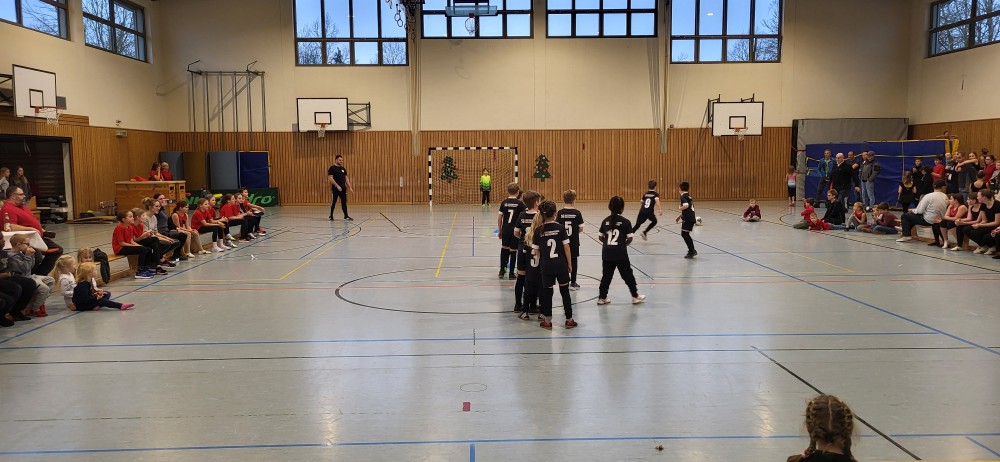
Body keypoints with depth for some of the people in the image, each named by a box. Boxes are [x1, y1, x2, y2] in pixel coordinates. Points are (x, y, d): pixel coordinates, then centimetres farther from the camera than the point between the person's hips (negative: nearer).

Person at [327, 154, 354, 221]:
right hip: (335, 188, -6)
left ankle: (346, 216, 5)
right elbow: (330, 178, -14)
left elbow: (346, 178, 16)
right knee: (333, 202, 3)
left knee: (344, 202, 3)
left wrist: (350, 187, 7)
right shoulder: (332, 168, -6)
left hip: (343, 188, 6)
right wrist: (337, 186, -21)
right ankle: (331, 215, 15)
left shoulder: (343, 169, 13)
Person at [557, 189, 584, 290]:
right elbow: (581, 229, -7)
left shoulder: (560, 213, -7)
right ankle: (573, 283, 13)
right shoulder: (577, 213, -10)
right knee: (573, 261, 8)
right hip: (574, 242, -1)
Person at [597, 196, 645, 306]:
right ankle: (635, 296, 20)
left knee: (606, 275, 11)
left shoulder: (605, 221, 4)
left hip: (607, 253, 3)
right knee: (628, 275, 9)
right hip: (620, 253, -3)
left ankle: (602, 297, 14)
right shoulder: (625, 222, -7)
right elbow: (630, 238, -7)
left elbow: (600, 237, 6)